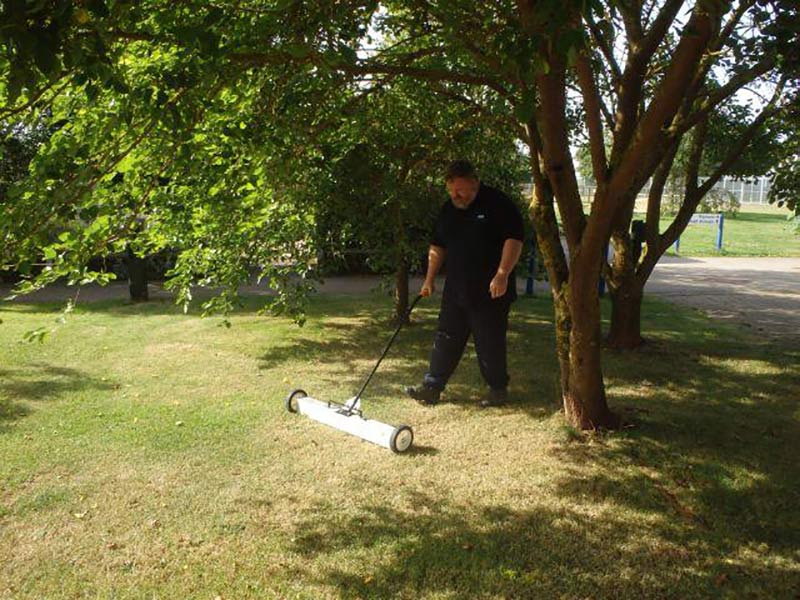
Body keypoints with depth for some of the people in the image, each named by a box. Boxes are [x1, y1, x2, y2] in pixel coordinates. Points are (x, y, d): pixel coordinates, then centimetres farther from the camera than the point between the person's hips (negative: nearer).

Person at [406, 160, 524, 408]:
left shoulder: (498, 204, -9)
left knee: (490, 343, 2)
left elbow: (514, 239, -14)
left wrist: (502, 274, -22)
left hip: (491, 292, -6)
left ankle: (498, 389, 18)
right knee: (445, 340, 7)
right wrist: (430, 279, 15)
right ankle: (431, 387, 12)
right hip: (455, 291, 6)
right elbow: (437, 246, 19)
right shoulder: (448, 209, 12)